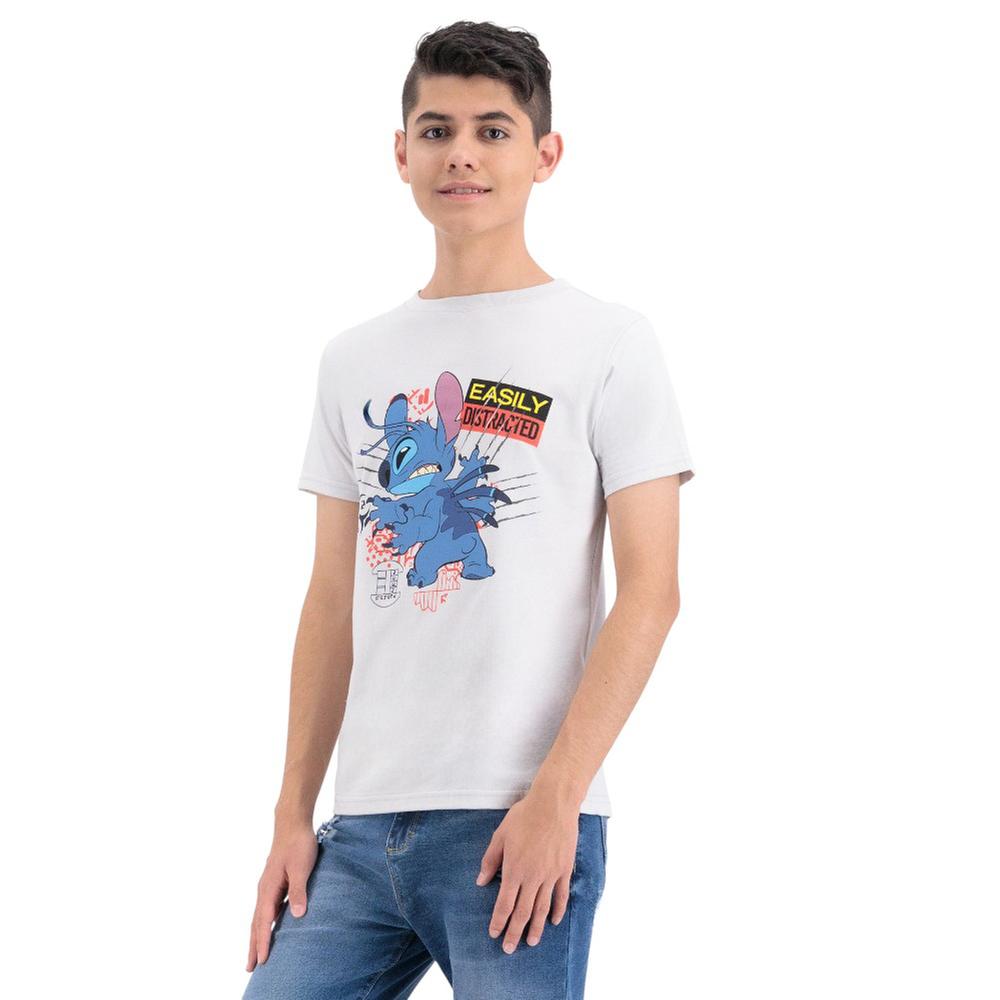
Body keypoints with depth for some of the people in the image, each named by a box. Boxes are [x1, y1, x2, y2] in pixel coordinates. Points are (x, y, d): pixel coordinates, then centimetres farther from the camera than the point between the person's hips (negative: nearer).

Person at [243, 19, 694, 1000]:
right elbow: (333, 600, 15)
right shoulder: (355, 361, 15)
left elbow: (649, 590, -5)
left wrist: (555, 796, -13)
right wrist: (292, 814, 9)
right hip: (365, 824, 4)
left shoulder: (609, 346, 1)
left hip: (518, 823, -4)